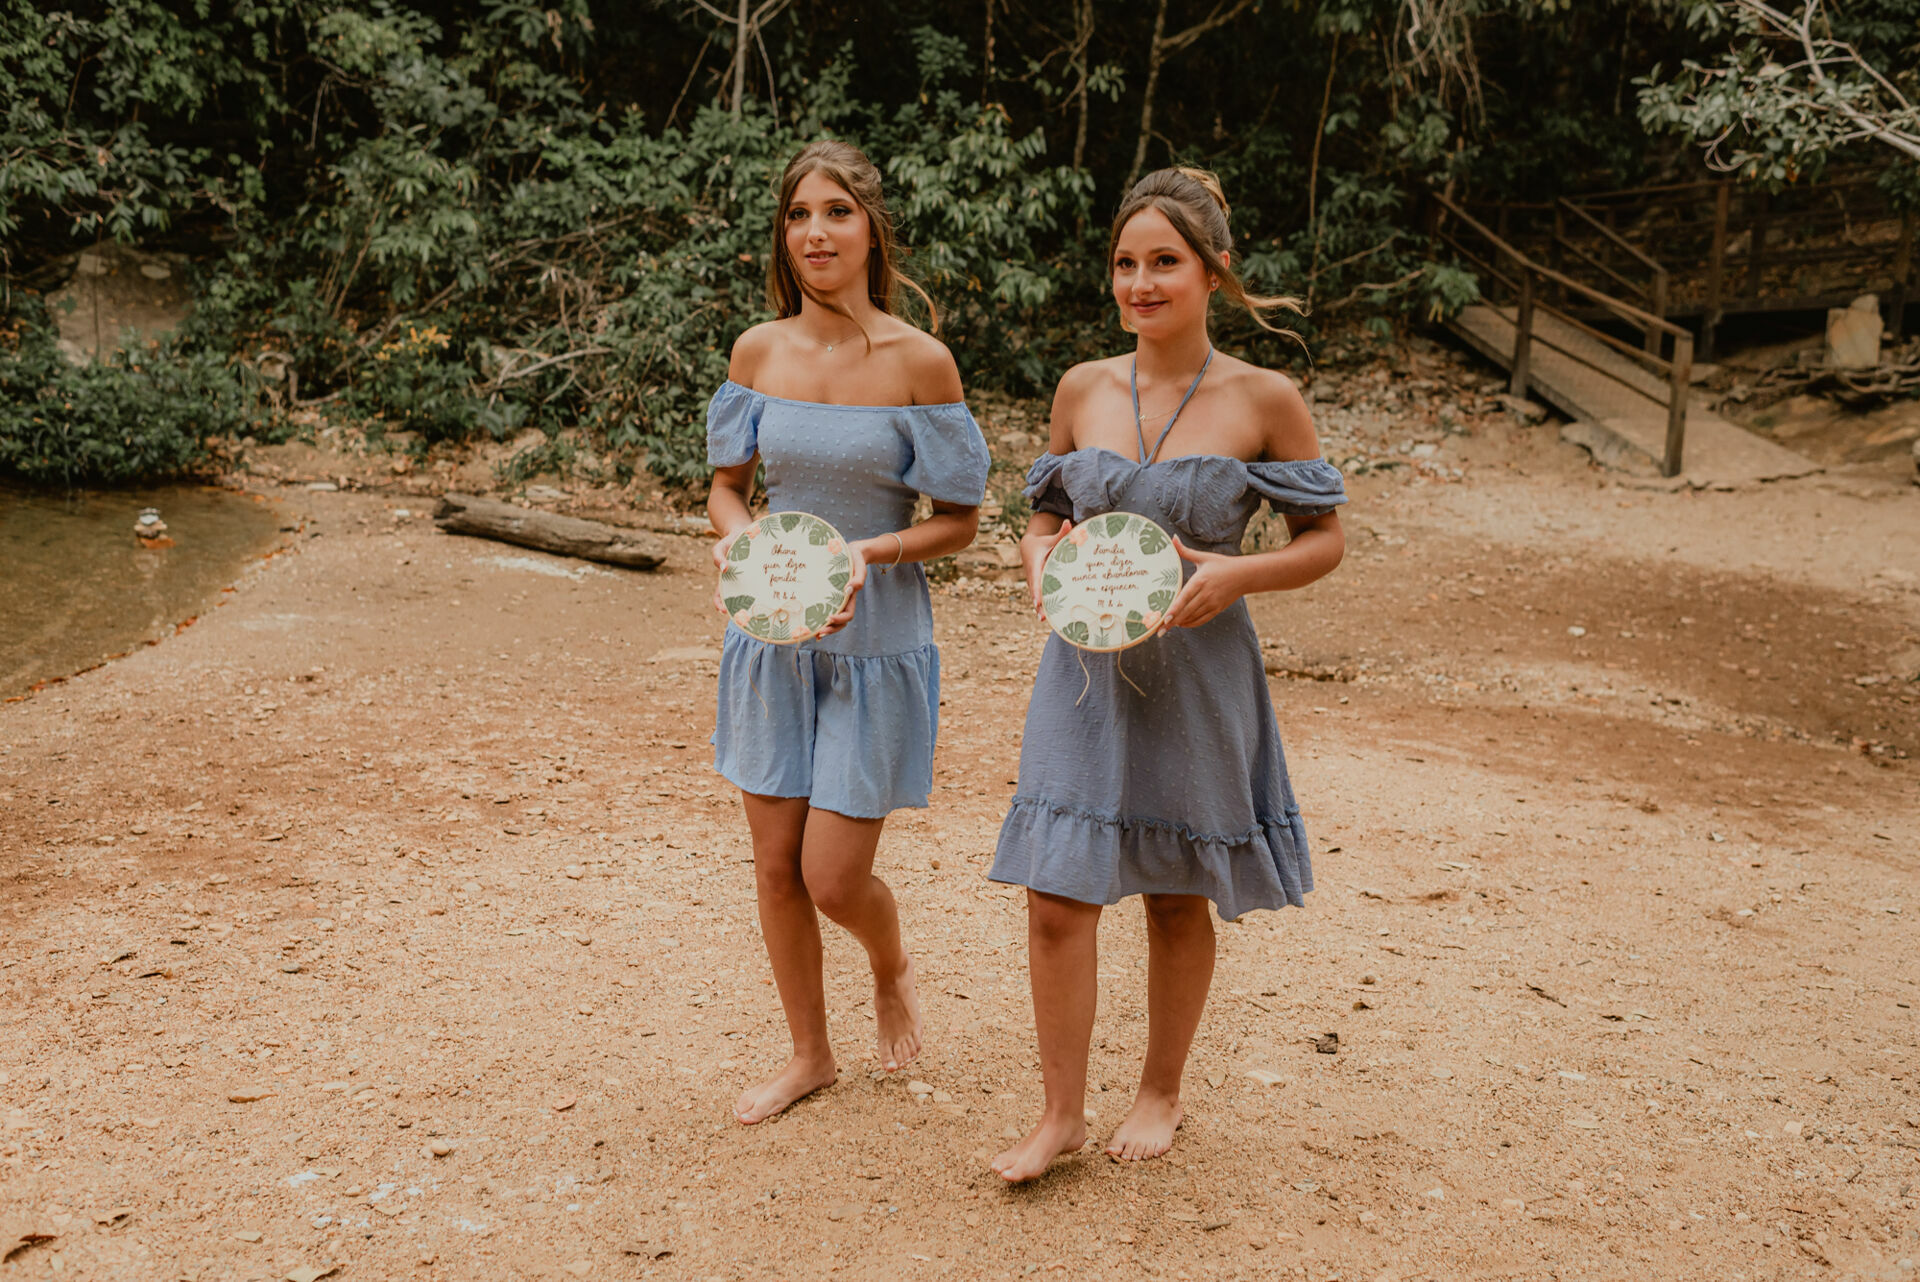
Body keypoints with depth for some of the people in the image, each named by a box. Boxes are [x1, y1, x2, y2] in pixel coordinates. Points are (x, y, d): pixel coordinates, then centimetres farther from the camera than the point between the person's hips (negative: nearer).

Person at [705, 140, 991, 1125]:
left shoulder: (920, 361, -10)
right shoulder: (759, 350, 0)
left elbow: (958, 522, -5)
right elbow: (726, 484, 10)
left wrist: (867, 551, -22)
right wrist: (737, 536, -12)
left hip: (874, 642, -3)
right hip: (770, 635, 4)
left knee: (833, 876, -2)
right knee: (776, 866, 9)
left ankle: (892, 972, 34)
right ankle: (809, 1054, 31)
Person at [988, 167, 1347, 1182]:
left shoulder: (1263, 400, -6)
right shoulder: (1083, 389, 3)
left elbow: (1324, 539, 0)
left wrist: (1233, 573, -18)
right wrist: (1042, 558, -8)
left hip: (1197, 670, -2)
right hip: (1086, 668, 2)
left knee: (1177, 894, 12)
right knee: (1056, 896, -1)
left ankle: (1160, 1093, 33)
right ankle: (1061, 1112, 16)